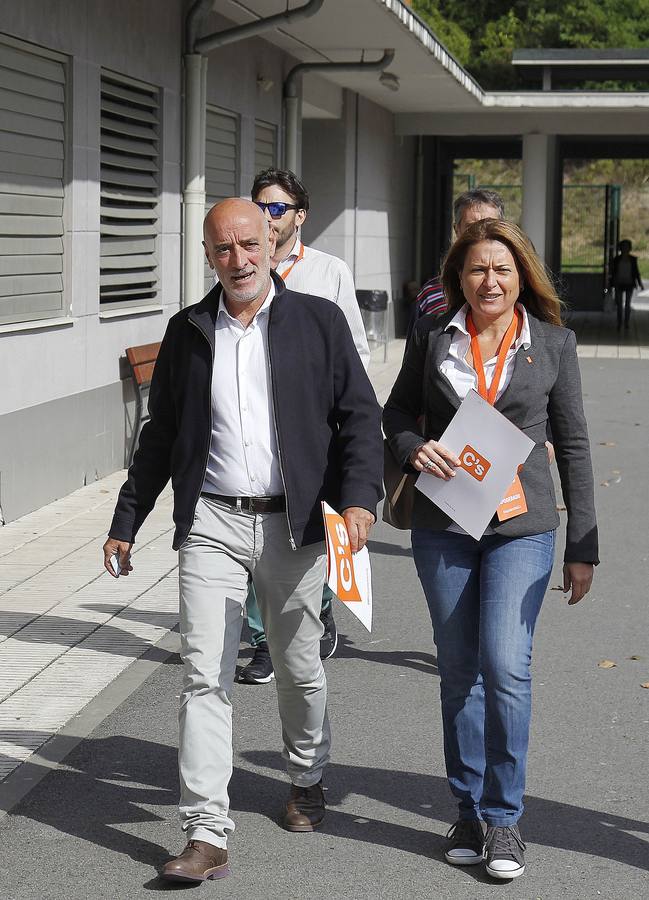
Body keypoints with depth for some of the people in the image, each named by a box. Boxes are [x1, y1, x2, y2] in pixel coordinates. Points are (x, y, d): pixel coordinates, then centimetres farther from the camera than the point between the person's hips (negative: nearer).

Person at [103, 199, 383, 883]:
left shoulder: (319, 322, 2)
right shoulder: (187, 331, 7)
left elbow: (359, 416, 1)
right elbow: (161, 434, 14)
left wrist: (359, 497, -13)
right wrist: (126, 521, 14)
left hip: (293, 523, -1)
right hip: (211, 523, 1)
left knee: (298, 668, 13)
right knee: (204, 675, -7)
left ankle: (307, 778, 40)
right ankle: (206, 836, -6)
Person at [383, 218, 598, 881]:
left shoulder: (553, 343, 0)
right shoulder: (433, 337, 2)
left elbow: (573, 445, 3)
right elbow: (396, 409, 15)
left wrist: (583, 548, 1)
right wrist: (415, 449, -10)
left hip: (521, 526, -2)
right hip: (442, 526, 2)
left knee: (505, 667, -13)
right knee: (458, 672, 9)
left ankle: (503, 818, 2)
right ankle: (469, 811, 23)